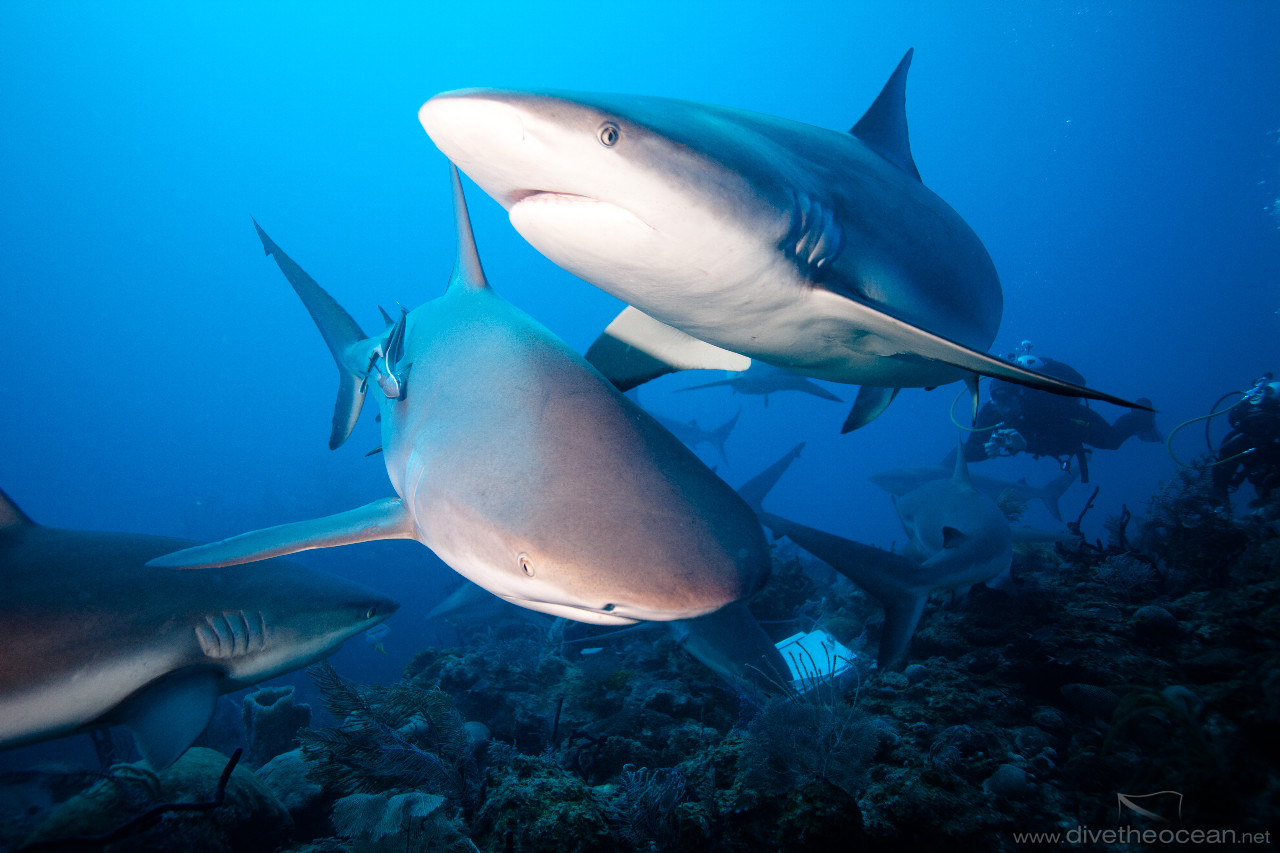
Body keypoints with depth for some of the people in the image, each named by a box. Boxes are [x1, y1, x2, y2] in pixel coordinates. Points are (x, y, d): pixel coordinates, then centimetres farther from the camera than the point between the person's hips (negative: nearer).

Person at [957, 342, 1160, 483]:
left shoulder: (1043, 402, -46)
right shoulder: (990, 411, -35)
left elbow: (1066, 444, -48)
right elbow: (968, 453, -36)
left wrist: (1026, 445, -61)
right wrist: (989, 449, -57)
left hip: (1071, 417, -4)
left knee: (1111, 440, 22)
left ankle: (1142, 413, 50)